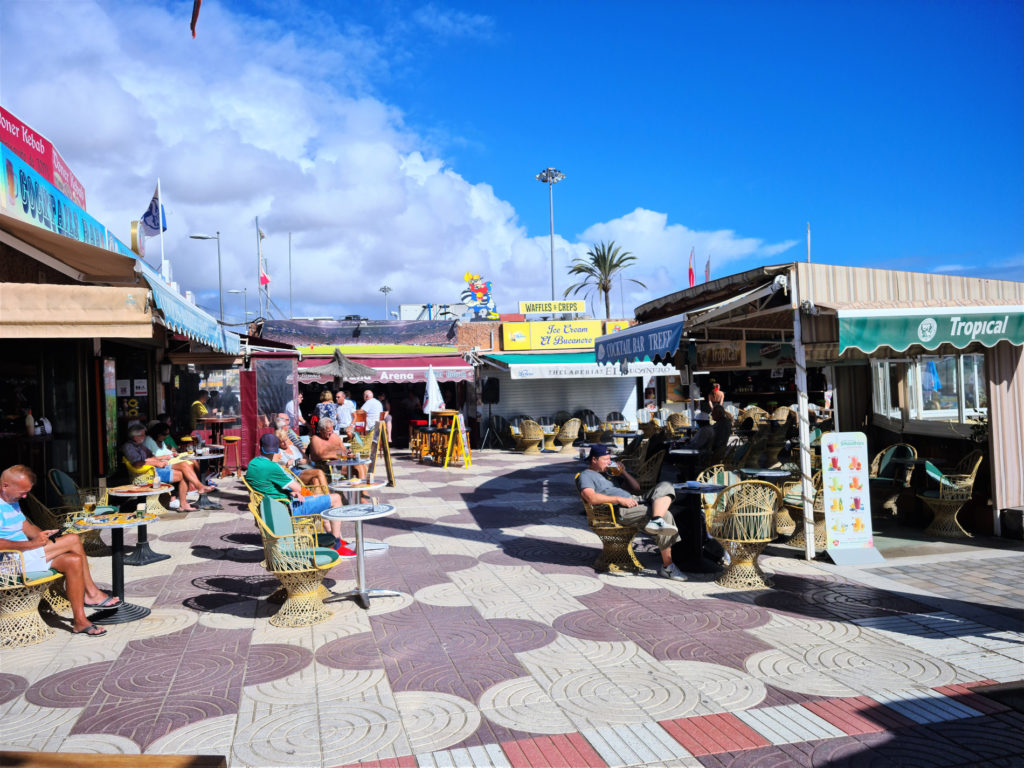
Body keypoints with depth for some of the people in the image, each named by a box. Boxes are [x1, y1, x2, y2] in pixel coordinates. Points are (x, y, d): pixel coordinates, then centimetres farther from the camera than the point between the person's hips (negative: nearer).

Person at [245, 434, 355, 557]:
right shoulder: (270, 467, -25)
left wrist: (292, 492, 3)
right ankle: (337, 546, 1)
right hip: (290, 510, -10)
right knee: (336, 498, -4)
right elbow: (297, 488, -20)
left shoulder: (252, 464, 4)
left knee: (319, 498, 31)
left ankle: (335, 537, 35)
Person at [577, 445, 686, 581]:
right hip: (620, 510, -9)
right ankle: (667, 567, -26)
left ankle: (657, 522, -34)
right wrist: (620, 499, -19)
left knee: (665, 487, -12)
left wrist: (623, 473, 16)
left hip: (634, 500, 9)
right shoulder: (586, 475, 6)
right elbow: (590, 497, -16)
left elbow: (636, 488, 32)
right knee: (666, 515, -24)